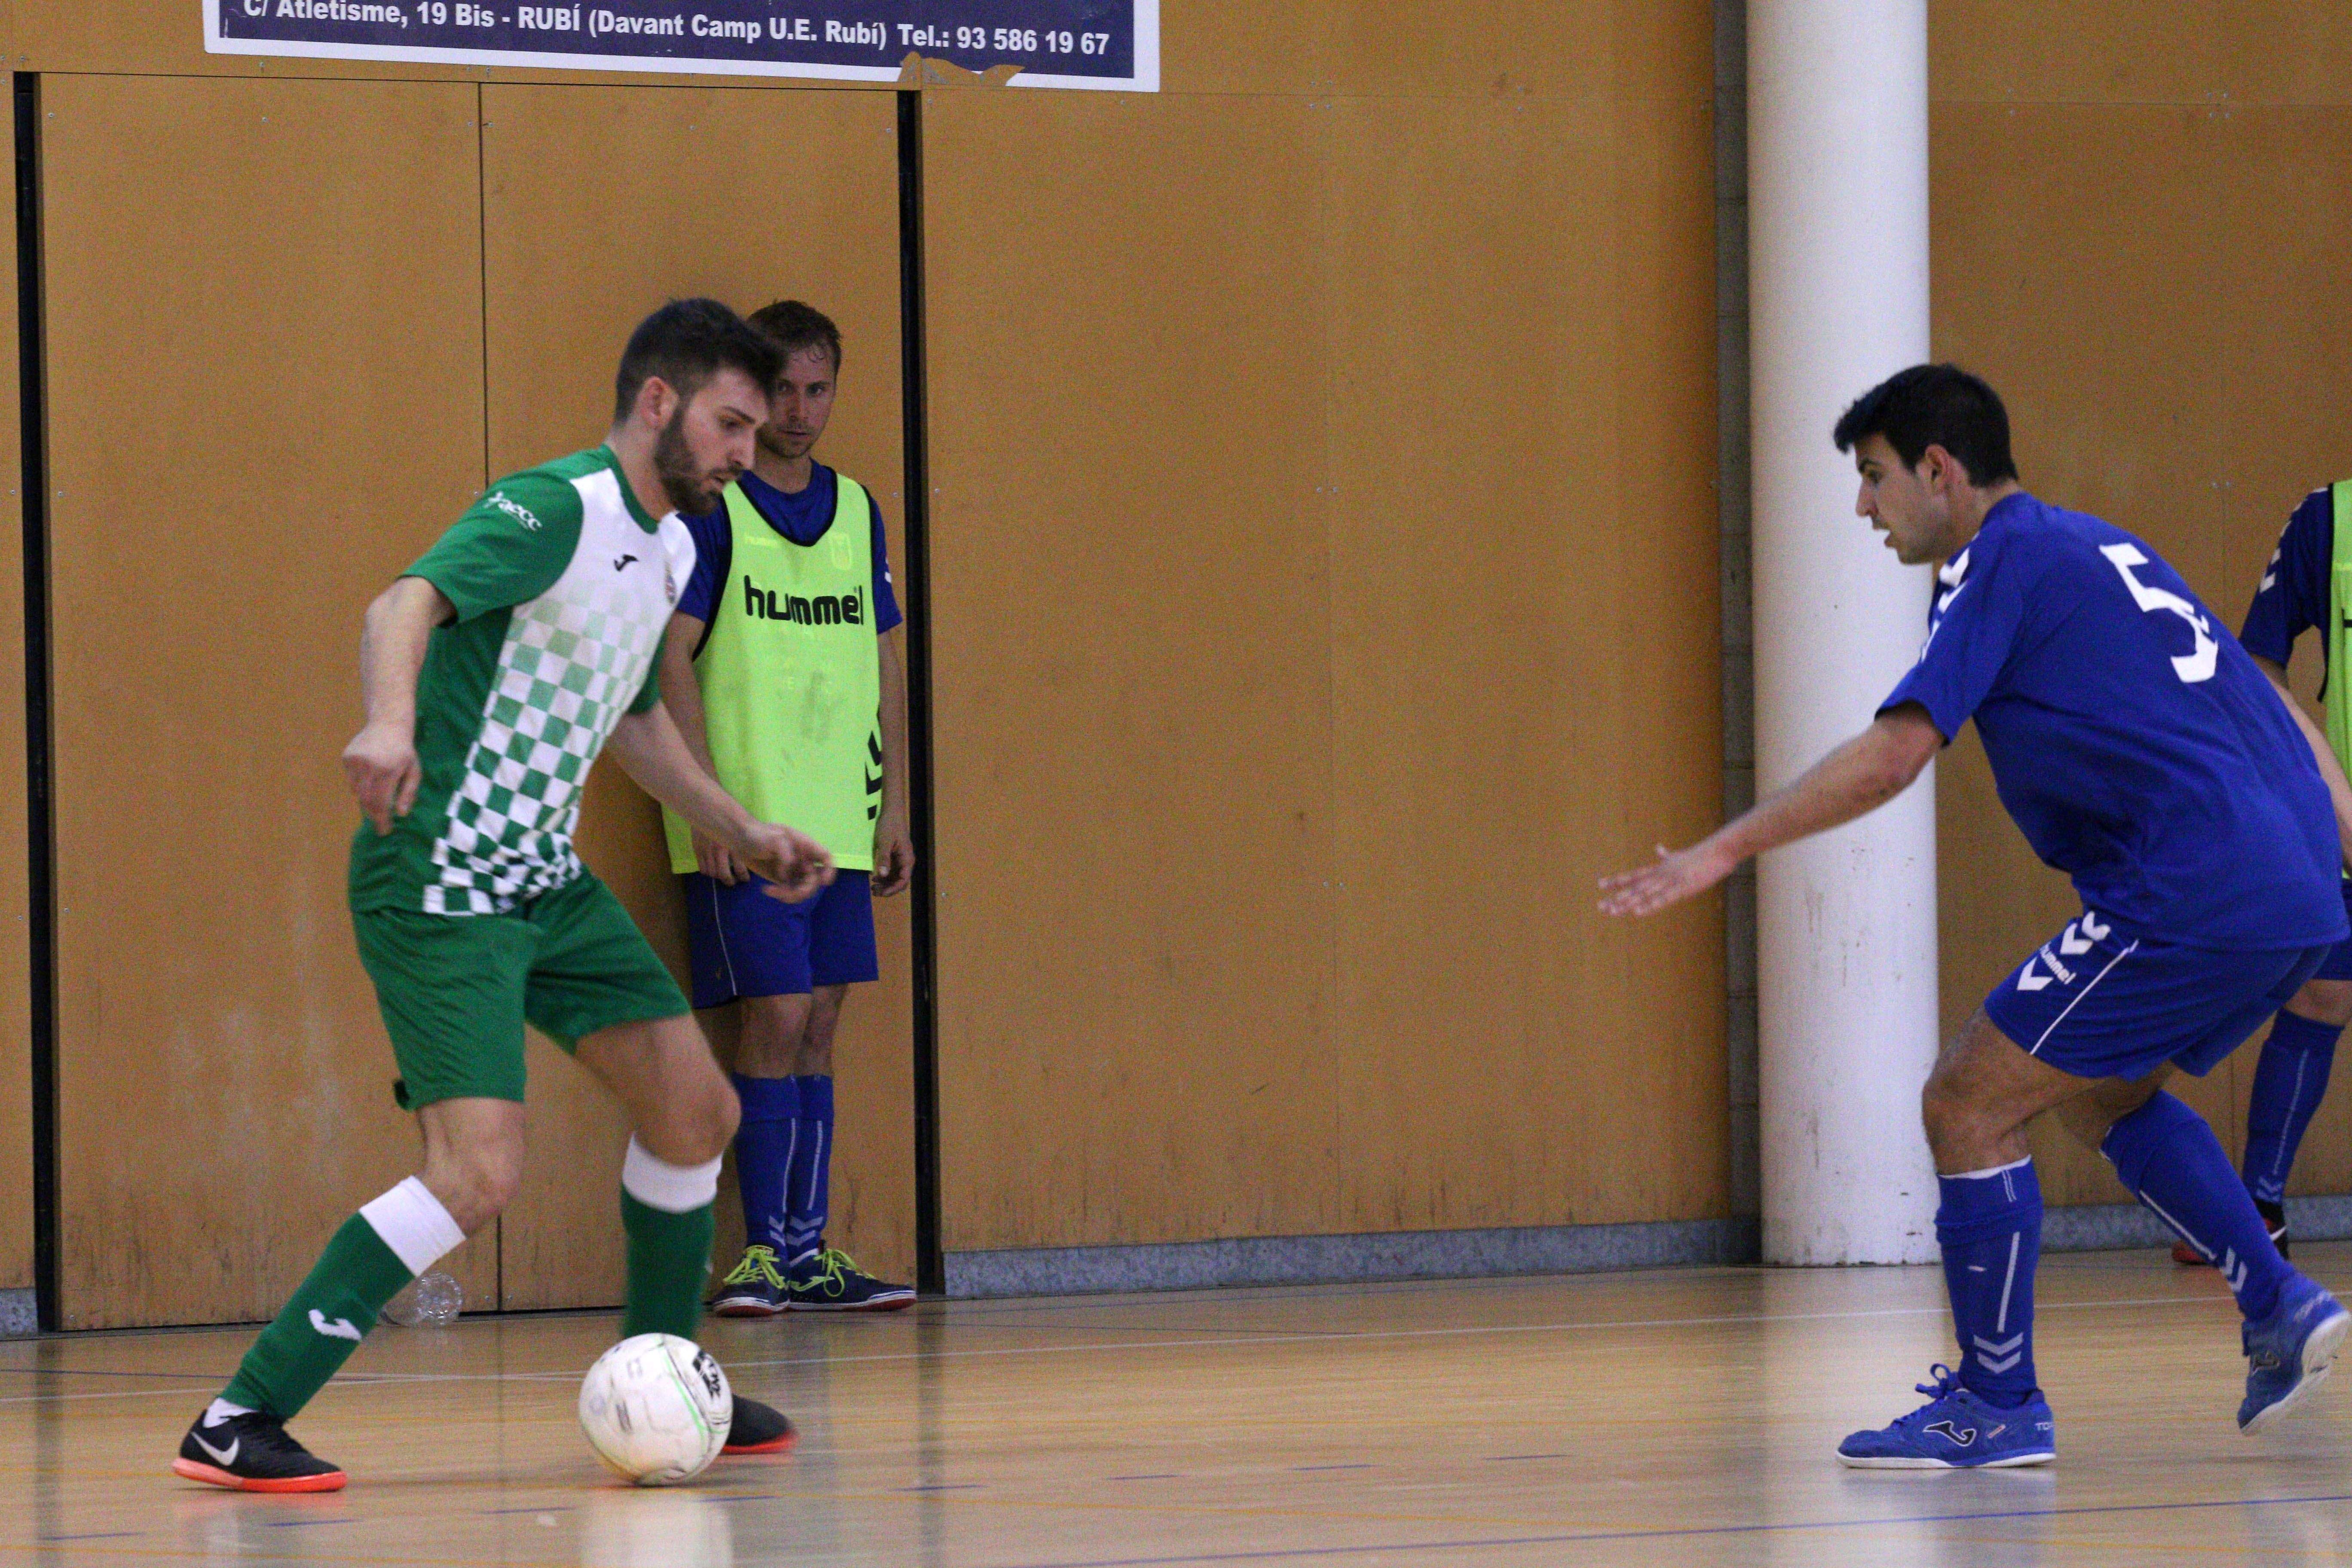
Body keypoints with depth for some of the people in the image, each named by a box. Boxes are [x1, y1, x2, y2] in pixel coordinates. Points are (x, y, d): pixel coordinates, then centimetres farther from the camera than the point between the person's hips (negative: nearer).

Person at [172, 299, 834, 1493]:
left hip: (547, 880, 9)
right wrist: (391, 722, -52)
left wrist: (742, 833, 27)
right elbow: (406, 604, -33)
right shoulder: (554, 512, -16)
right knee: (479, 1172, -20)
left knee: (695, 1108, 8)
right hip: (438, 884, -9)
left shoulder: (669, 551, 13)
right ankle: (237, 1425, -16)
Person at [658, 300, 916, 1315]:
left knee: (819, 1024, 6)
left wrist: (893, 804, 13)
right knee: (774, 1020, -9)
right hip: (746, 822, -6)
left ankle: (810, 1252, 10)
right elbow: (673, 659, -9)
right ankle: (767, 1252, -5)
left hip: (839, 825, 6)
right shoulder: (709, 508, -5)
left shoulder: (856, 511, 14)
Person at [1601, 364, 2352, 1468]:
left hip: (2191, 903, -10)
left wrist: (1726, 849, -8)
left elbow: (1891, 755, -13)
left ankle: (1995, 1406, 2)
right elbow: (2263, 707, 25)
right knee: (2098, 1092, 27)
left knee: (1969, 1106, -2)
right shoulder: (2098, 550, 23)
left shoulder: (2002, 562, -4)